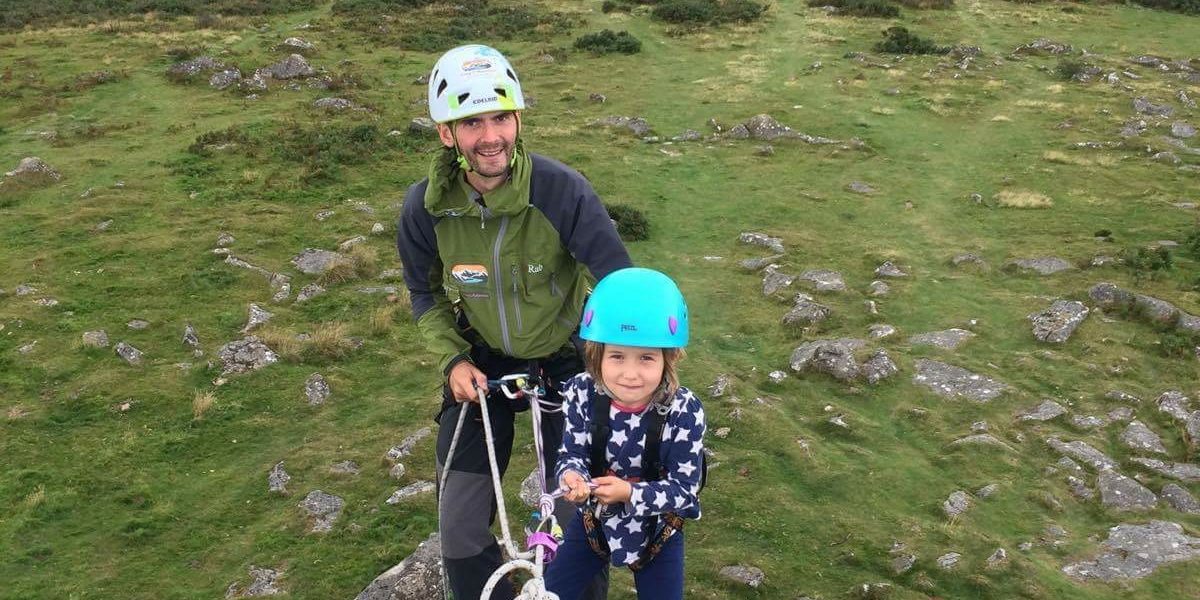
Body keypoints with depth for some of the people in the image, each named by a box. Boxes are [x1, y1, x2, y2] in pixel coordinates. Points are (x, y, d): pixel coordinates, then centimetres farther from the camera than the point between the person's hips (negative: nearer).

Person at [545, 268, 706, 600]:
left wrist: (630, 493, -37)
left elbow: (684, 488, -22)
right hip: (596, 517, 2)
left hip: (656, 528, -1)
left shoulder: (684, 411, -27)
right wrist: (572, 476, -36)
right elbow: (572, 453, -13)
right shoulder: (582, 393, -22)